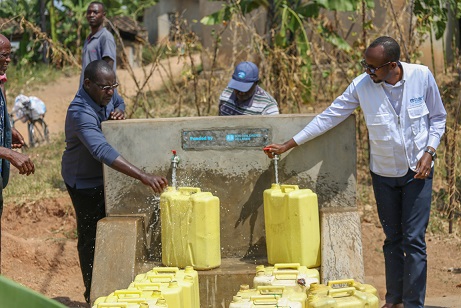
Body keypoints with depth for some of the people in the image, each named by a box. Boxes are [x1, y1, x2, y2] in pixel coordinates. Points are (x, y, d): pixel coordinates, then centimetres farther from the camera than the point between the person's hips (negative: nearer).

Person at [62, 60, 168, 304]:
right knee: (91, 237, 2)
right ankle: (93, 294, 16)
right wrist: (143, 176, -58)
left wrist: (119, 112, -14)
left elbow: (119, 102, 15)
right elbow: (102, 151, -50)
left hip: (105, 177, 8)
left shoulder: (106, 94, -11)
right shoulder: (81, 113, -37)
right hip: (85, 181, -8)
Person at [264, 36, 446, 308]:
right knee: (393, 239, 11)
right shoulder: (362, 85, -10)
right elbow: (329, 117, -3)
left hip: (418, 171, -2)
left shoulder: (422, 76, -13)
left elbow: (438, 118, 2)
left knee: (414, 239, -5)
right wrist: (288, 145, -3)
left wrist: (430, 151, -13)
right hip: (384, 173, 2)